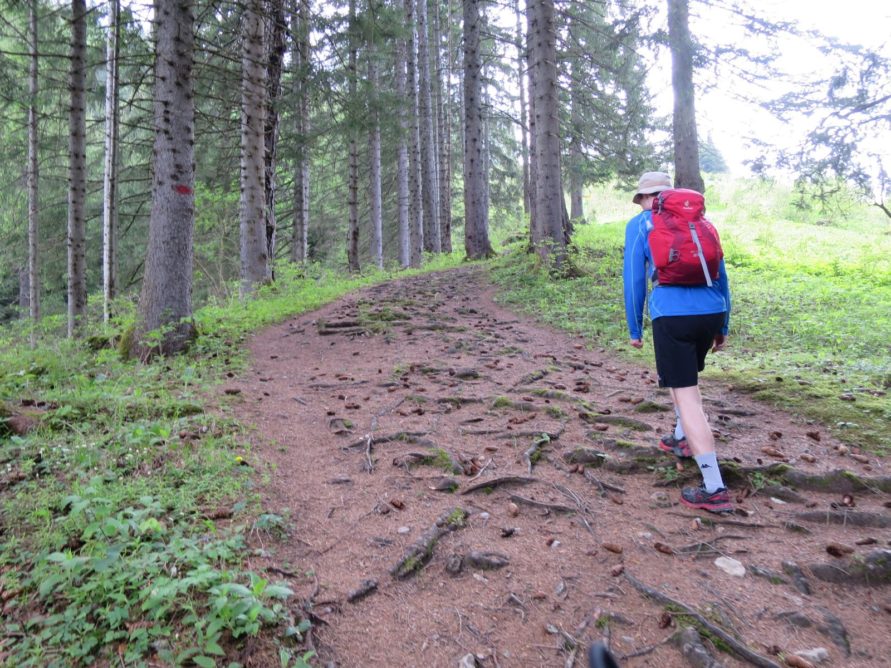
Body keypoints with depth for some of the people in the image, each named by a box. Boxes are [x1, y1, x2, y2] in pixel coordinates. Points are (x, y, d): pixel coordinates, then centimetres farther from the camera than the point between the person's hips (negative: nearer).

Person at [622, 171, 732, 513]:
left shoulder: (640, 223, 8)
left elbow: (634, 279, 3)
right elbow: (721, 274, 21)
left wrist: (635, 330, 9)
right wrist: (723, 326, 27)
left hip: (672, 315, -6)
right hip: (712, 312, 6)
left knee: (687, 395, -4)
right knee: (686, 375, 30)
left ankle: (714, 489, -6)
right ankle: (682, 439, 46)